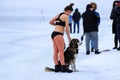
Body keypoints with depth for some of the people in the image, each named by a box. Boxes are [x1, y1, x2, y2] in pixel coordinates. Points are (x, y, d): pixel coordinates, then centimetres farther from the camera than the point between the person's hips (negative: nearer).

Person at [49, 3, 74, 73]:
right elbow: (67, 28, -7)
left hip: (54, 33, 9)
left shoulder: (59, 15, 17)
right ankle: (63, 67, -14)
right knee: (61, 51, -11)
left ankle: (57, 67, 8)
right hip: (58, 34, -9)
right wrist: (69, 37, 2)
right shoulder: (66, 16, -6)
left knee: (56, 51, 7)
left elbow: (50, 22, 20)